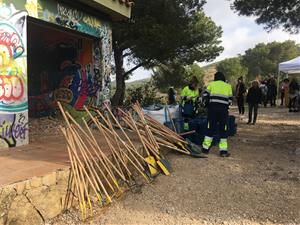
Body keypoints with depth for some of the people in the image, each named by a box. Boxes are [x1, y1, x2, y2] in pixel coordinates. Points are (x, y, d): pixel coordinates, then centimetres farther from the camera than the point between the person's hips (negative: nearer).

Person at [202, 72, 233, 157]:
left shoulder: (211, 84, 9)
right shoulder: (228, 86, 14)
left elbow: (205, 95, 3)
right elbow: (230, 100, 9)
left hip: (213, 108, 0)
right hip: (224, 110, 0)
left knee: (210, 128, 6)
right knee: (223, 129, 6)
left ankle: (205, 148, 11)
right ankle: (223, 150, 7)